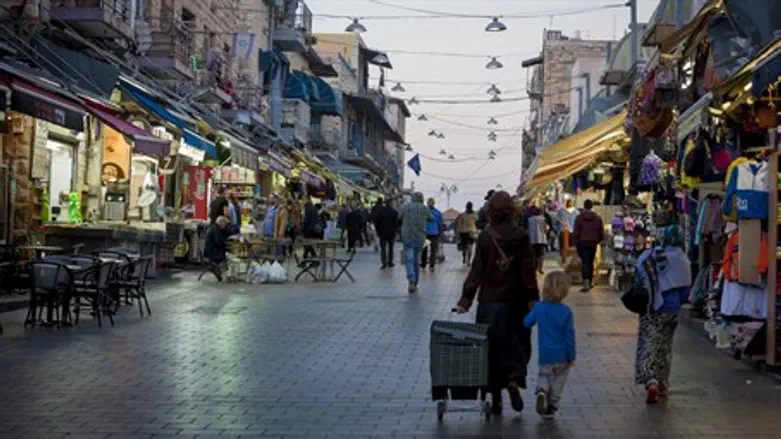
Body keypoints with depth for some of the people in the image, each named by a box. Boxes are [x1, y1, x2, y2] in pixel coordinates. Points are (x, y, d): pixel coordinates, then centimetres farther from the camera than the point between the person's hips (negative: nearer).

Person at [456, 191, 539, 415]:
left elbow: (476, 271, -8)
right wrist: (533, 300, 0)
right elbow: (528, 272, -5)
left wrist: (465, 300, -5)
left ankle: (495, 395, 12)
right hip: (515, 301, 1)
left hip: (490, 301, -1)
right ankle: (514, 379, -6)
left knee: (492, 345, 9)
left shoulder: (485, 237, -7)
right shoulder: (522, 237, -4)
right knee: (517, 343, 15)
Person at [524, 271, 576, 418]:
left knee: (543, 376, 18)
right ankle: (551, 406, 13)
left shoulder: (538, 307, -7)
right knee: (558, 381, 14)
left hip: (545, 354, 1)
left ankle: (541, 391, -11)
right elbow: (569, 336, -8)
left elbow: (526, 323, 5)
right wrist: (571, 356, 0)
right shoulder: (566, 311, -12)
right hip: (562, 356, -1)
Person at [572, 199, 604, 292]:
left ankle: (586, 284, -19)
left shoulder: (579, 218, -6)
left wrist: (575, 243, 0)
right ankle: (590, 282, 24)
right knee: (591, 262, 15)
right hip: (593, 243, 3)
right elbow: (601, 232, 5)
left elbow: (576, 232, -8)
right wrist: (597, 241, 18)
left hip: (582, 243, -3)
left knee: (585, 263, -6)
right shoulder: (597, 218, 4)